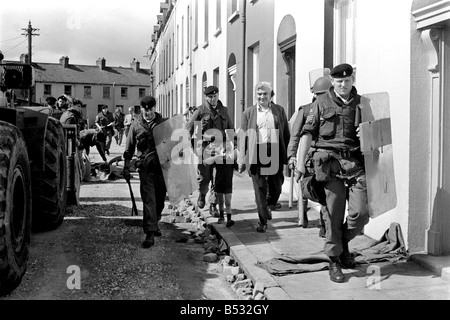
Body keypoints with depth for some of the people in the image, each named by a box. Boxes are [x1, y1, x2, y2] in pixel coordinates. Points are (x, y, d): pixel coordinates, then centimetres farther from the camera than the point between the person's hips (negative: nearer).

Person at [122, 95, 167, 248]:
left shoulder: (163, 123, 5)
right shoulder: (136, 125, 4)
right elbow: (129, 148, 9)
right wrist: (126, 168, 6)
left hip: (162, 166, 2)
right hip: (145, 168, -2)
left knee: (160, 199, 12)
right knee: (148, 200, -7)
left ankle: (154, 224, 34)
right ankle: (150, 233, -6)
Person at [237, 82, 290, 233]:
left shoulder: (279, 110, 10)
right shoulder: (248, 113, 7)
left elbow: (286, 134, 11)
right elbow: (242, 137, 6)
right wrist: (241, 159, 0)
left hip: (275, 155, 1)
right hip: (256, 155, -1)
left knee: (276, 187, 7)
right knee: (260, 189, 0)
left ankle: (269, 205, 38)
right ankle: (263, 221, 10)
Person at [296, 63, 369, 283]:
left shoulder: (362, 103, 15)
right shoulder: (321, 103, 7)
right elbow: (308, 132, 4)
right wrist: (300, 161, -3)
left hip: (356, 162, 2)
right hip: (331, 163, -2)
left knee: (361, 212, -6)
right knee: (333, 214, -1)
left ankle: (344, 242, 24)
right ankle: (334, 261, 13)